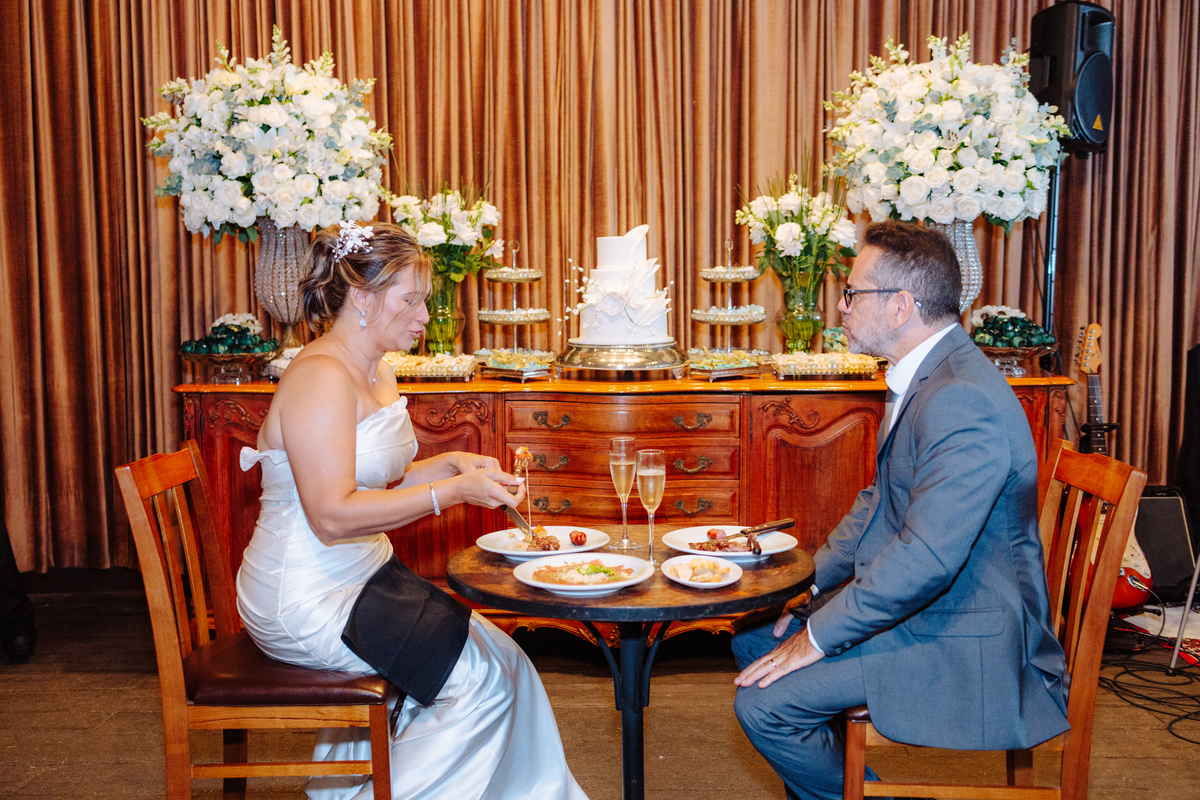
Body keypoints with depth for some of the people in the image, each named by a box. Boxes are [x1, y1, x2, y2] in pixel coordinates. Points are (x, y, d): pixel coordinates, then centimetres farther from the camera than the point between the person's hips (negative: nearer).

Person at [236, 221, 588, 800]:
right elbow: (332, 517, -27)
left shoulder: (377, 373, 11)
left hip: (361, 575, 9)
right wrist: (453, 491, -25)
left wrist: (450, 464, 2)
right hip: (306, 599, -9)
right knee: (480, 677, -11)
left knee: (498, 660, -2)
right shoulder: (321, 377, -20)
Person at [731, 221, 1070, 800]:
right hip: (915, 603, 10)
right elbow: (880, 498, 17)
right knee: (755, 643, 12)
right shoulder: (922, 376, 8)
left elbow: (926, 558, -31)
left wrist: (819, 637, -21)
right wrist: (813, 580, 6)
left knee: (764, 701, -16)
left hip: (965, 642, -10)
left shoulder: (962, 400, -27)